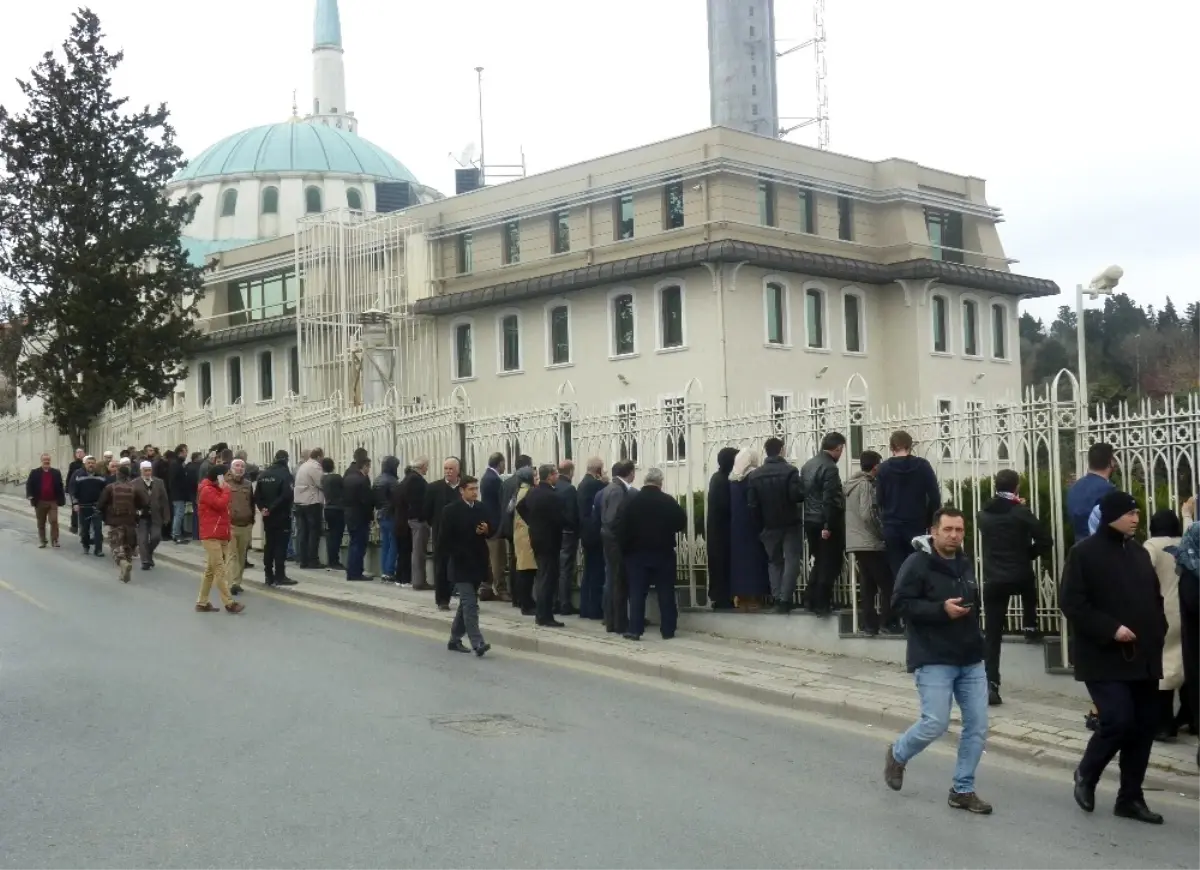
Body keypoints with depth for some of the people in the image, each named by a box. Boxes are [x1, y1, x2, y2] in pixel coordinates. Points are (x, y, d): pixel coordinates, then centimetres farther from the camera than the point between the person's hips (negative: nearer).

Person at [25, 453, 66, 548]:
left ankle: (54, 540, -4)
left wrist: (61, 499, 2)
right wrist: (30, 496, -15)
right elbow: (29, 485, -1)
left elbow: (60, 486, 7)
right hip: (40, 502, 1)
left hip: (53, 502, 0)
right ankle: (42, 540, 18)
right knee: (41, 523, 9)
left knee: (54, 521, -10)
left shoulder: (56, 473, 5)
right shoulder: (35, 473, 2)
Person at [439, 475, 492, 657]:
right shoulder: (451, 510, -9)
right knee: (470, 604, -12)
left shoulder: (481, 509, 6)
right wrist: (455, 555, -13)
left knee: (465, 603, 15)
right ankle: (478, 643, -15)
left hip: (477, 563, 6)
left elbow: (491, 531, 15)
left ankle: (455, 640, 26)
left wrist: (486, 530, -7)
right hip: (460, 565, -6)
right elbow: (444, 538, -9)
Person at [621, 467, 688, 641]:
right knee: (666, 592, 5)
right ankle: (668, 630, 5)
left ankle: (635, 629, -4)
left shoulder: (632, 501, -3)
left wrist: (625, 549, 3)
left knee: (637, 592, 2)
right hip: (663, 552, -1)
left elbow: (624, 528, -3)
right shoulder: (668, 501, -7)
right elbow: (682, 523, -2)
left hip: (637, 552, 1)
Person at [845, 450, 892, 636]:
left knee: (867, 585, 9)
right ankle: (886, 621, -2)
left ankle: (869, 624, 8)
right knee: (886, 584, -1)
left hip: (856, 542, 8)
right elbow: (867, 514, -21)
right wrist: (882, 534, -9)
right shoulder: (866, 484, -13)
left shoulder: (850, 484, 14)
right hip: (871, 543, -8)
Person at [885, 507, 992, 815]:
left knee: (977, 726, 3)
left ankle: (962, 790, 15)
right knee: (935, 724, -11)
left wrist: (974, 633, 15)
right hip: (933, 660, -7)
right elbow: (900, 603, -16)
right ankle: (897, 754, 20)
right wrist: (941, 609, -24)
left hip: (970, 659, 7)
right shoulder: (917, 563, -10)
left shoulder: (965, 564, 12)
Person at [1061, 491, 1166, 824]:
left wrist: (1158, 632, 5)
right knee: (1119, 720, -16)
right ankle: (1086, 773, 12)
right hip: (1104, 658, -7)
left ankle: (1130, 798, 18)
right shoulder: (1084, 553, -8)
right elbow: (1071, 603, -13)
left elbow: (1155, 597, 22)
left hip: (1143, 657, 7)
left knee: (1145, 725, 6)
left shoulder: (1139, 552, 13)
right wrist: (1111, 628, -20)